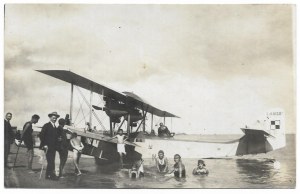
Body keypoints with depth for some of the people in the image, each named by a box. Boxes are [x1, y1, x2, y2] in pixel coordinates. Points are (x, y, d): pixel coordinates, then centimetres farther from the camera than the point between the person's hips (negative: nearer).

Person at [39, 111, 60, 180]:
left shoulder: (55, 127, 16)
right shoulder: (46, 126, -5)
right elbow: (41, 135, -10)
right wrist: (44, 145, -15)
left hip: (53, 147, 7)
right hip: (48, 146, -7)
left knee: (51, 162, 8)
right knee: (50, 161, -11)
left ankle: (48, 175, 14)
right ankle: (51, 175, -9)